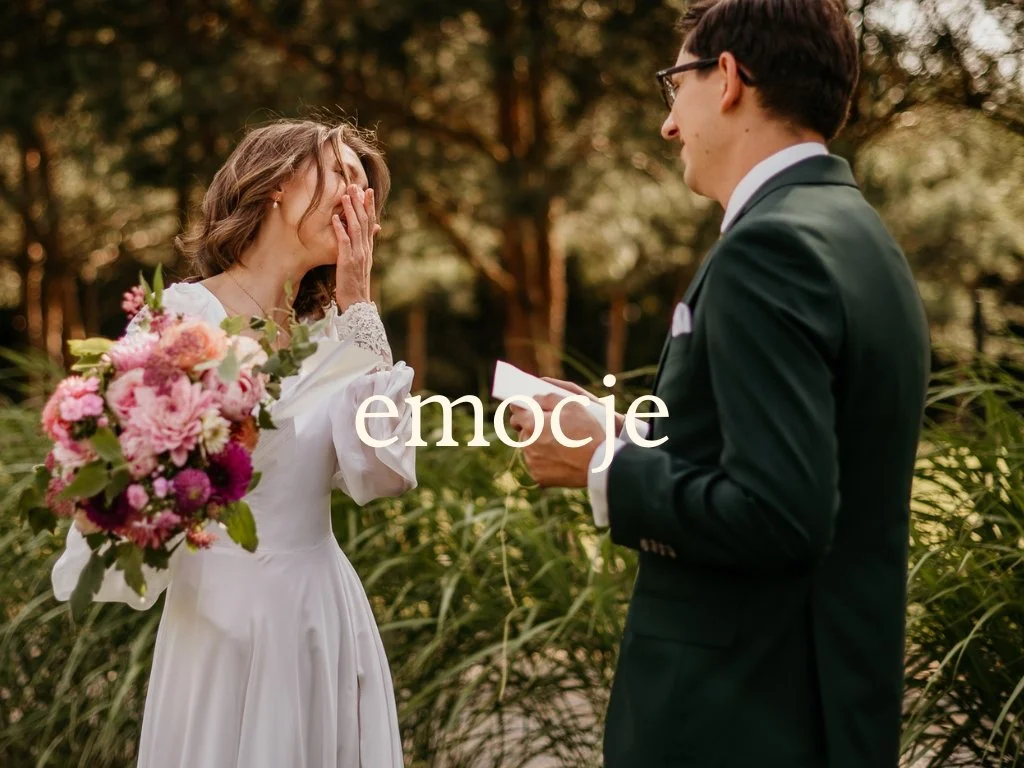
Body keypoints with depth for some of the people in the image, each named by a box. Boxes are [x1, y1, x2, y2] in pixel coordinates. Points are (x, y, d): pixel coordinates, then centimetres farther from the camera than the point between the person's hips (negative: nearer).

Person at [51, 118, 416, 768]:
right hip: (230, 620, -6)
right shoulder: (182, 315, -10)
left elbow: (383, 474, -5)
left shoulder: (329, 331, 7)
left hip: (330, 615, 6)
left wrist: (357, 305, -5)